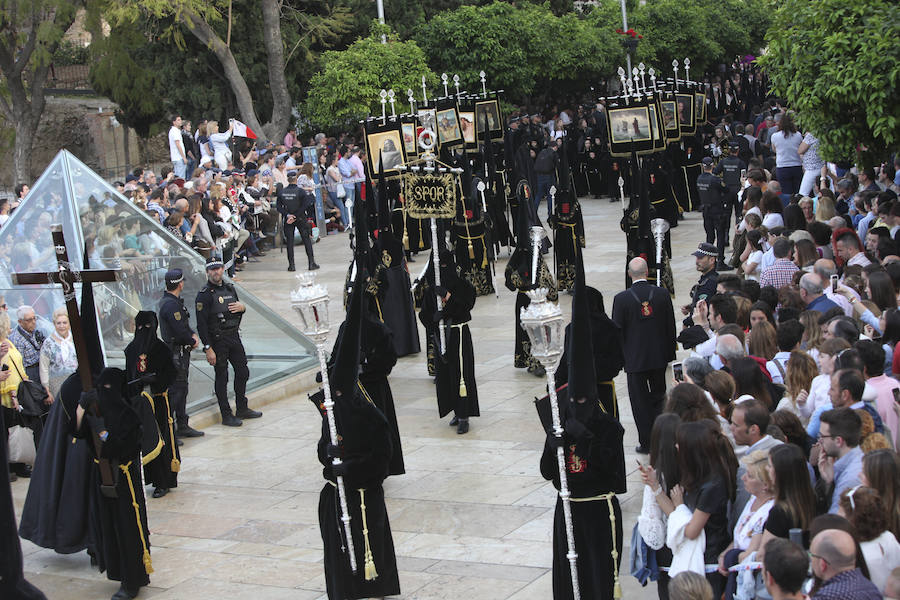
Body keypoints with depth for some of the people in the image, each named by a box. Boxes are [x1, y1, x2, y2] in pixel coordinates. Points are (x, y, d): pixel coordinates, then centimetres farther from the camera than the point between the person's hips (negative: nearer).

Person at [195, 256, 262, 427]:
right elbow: (201, 324, -15)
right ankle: (226, 415, 8)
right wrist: (208, 349, -19)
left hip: (234, 337, 7)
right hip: (217, 341, -7)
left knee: (243, 372, 12)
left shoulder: (230, 288, 10)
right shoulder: (204, 294, -12)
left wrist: (242, 308, -3)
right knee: (222, 377, 0)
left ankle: (242, 409, 27)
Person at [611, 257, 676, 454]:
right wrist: (669, 354, 12)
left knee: (640, 401, 7)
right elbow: (670, 327, 1)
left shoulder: (621, 299, -13)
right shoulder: (662, 294, -6)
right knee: (658, 397, 19)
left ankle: (646, 443, 9)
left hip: (635, 358, -3)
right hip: (659, 356, 3)